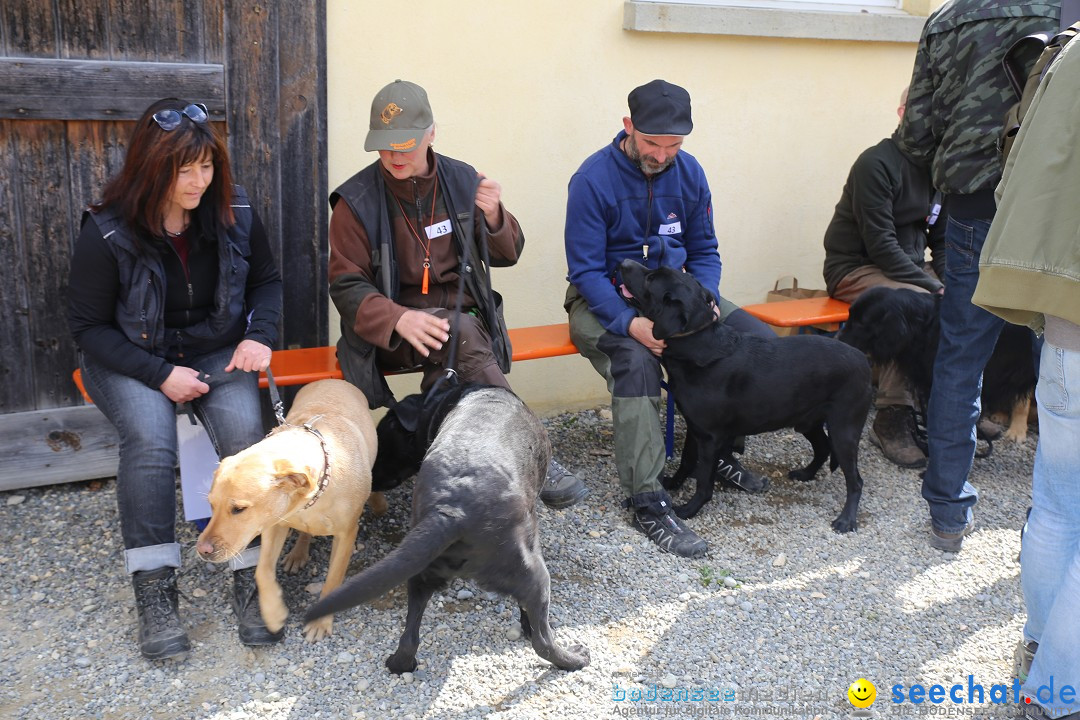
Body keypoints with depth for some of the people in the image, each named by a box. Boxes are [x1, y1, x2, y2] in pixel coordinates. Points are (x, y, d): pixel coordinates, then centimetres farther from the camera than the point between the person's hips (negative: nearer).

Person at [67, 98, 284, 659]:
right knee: (151, 438, -32)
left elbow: (267, 281, 10)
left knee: (244, 430, -28)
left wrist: (259, 335, -10)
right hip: (130, 360, -2)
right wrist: (160, 374, -18)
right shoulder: (108, 233, -13)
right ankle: (153, 592, -22)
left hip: (217, 353, 2)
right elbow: (87, 324, -7)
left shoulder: (235, 213, -5)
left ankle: (250, 577, -20)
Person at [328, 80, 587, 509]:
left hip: (463, 314, 3)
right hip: (391, 329, -3)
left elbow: (507, 255, 12)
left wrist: (493, 217, -11)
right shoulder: (356, 201, -3)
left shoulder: (463, 181, 5)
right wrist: (399, 318, -27)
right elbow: (347, 287, -6)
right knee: (463, 335, -33)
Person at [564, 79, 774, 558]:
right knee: (635, 359, -37)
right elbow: (586, 271, -17)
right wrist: (631, 323, -32)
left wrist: (704, 302, -14)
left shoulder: (689, 172, 0)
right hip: (605, 300, -5)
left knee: (758, 340, -11)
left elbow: (704, 252, 7)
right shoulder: (593, 179, -16)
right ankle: (646, 502, -31)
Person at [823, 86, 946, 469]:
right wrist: (934, 287, -23)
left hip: (908, 266, 7)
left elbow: (942, 239, 13)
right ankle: (891, 420, -23)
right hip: (855, 269, -7)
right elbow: (880, 243, -20)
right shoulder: (876, 163, -15)